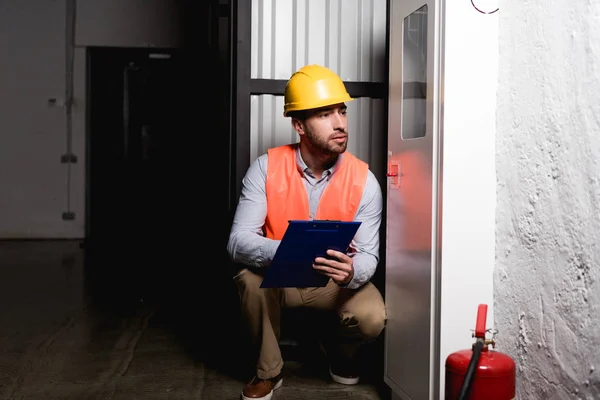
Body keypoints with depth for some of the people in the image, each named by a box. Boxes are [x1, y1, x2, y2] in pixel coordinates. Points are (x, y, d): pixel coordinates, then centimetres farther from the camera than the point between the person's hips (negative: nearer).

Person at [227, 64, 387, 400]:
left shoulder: (364, 181, -17)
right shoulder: (266, 167, -19)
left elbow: (368, 255, -14)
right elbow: (238, 242, -24)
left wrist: (351, 273, -39)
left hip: (337, 281, 1)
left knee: (372, 318, -27)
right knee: (250, 277, -32)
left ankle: (338, 347, 13)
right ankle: (269, 370, -6)